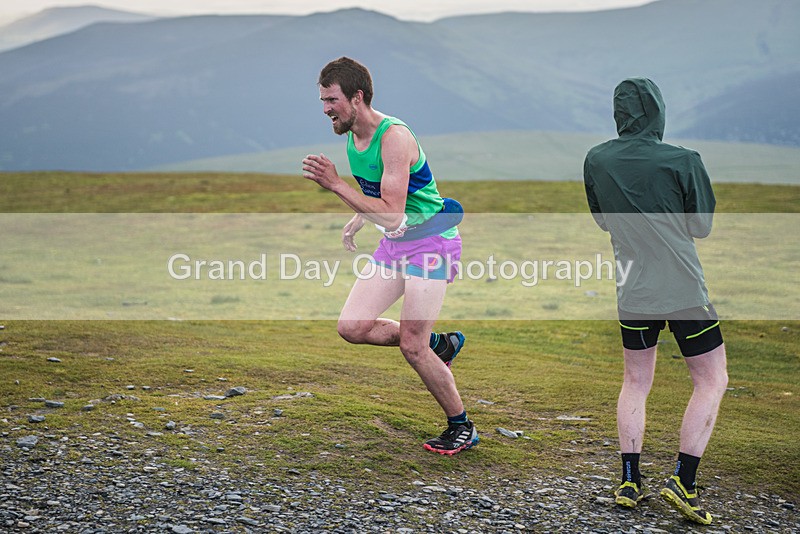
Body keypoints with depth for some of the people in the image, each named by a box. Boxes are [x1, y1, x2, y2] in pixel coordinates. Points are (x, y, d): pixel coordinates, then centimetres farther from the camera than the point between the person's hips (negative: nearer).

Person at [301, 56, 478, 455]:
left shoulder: (394, 137, -23)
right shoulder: (352, 137, 4)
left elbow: (391, 215, -30)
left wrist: (335, 184, -30)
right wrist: (355, 222, 13)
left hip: (431, 241, -8)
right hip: (394, 243, 8)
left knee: (411, 347, -8)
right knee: (352, 327, -4)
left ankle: (462, 428, 12)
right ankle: (440, 344, 17)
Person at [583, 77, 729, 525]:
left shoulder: (597, 161, 0)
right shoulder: (683, 161, -12)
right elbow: (701, 226, -1)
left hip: (633, 293, 4)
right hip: (684, 290, -4)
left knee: (636, 382, 18)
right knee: (712, 380, 9)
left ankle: (630, 481, 16)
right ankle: (684, 481, 2)